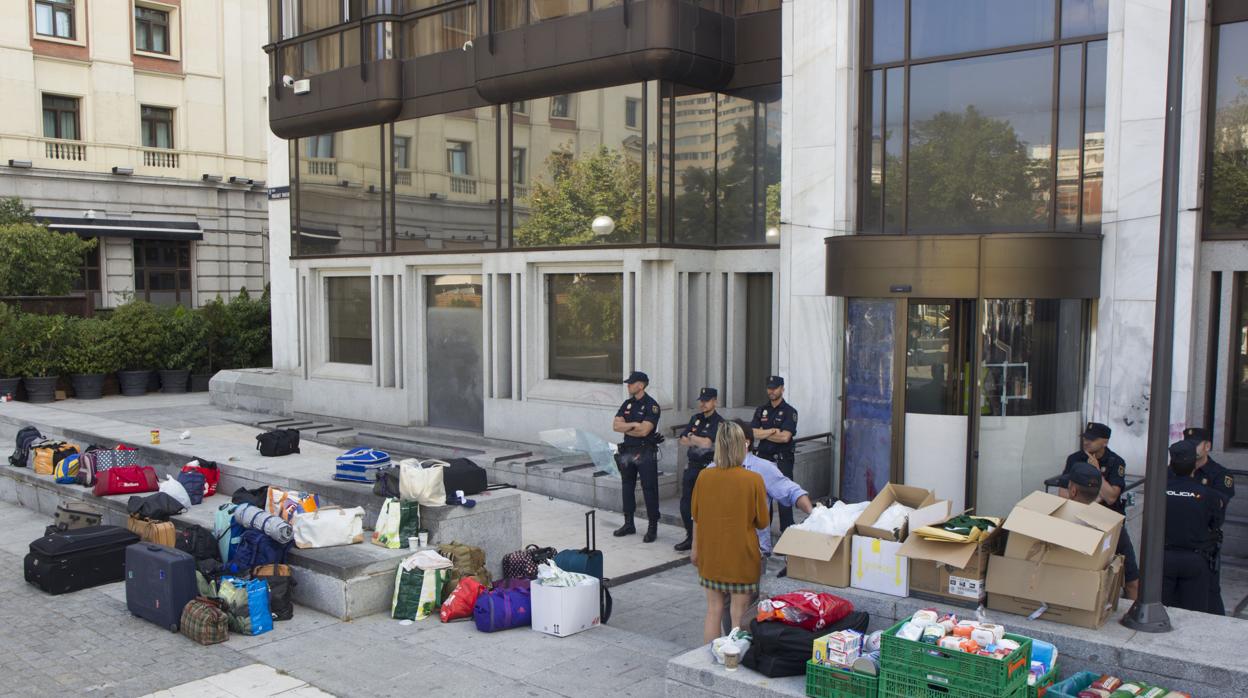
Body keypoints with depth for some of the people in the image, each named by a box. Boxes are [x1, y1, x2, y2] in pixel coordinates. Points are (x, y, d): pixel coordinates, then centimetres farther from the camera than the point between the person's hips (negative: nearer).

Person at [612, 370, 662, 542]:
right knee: (627, 488, 13)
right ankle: (628, 524, 24)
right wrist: (634, 425, -11)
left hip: (646, 453, -7)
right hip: (628, 451, 7)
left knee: (649, 489, -3)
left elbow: (644, 431, -21)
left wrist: (625, 428, -9)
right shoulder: (627, 404, 10)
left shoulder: (651, 405, -10)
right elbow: (615, 426, 1)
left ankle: (653, 527, 3)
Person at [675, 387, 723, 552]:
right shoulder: (695, 419, 13)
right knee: (685, 503, 10)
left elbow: (707, 442, -21)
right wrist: (699, 441, -8)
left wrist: (692, 437, -4)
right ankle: (690, 537, 22)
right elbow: (683, 440, 8)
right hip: (692, 465, 7)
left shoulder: (719, 422, -9)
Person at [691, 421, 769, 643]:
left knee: (713, 611, 14)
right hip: (741, 557, -3)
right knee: (738, 616, 7)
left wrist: (696, 549, 17)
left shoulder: (704, 477, -7)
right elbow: (762, 522, -6)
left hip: (710, 555, 3)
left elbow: (696, 517, 5)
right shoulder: (754, 480, -15)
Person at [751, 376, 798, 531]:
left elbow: (785, 437, -16)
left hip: (782, 460, -5)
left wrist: (763, 434, -6)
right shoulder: (761, 410, 11)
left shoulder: (789, 411, -4)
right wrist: (773, 431, -11)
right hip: (763, 458, 5)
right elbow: (754, 433, -1)